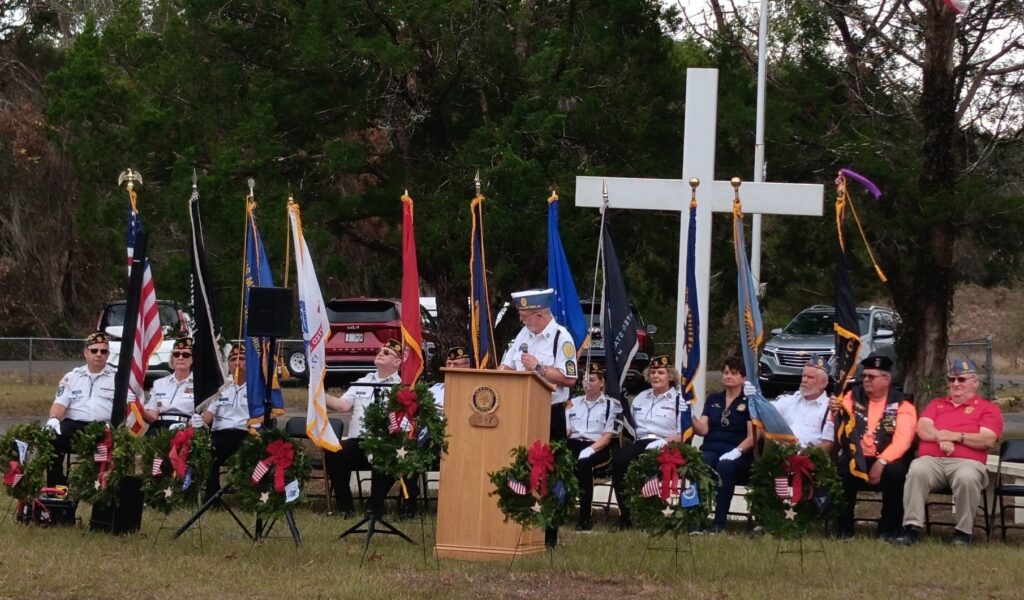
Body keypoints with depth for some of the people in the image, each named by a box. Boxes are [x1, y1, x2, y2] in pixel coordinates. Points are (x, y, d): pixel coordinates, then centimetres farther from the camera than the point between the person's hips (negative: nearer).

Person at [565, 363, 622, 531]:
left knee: (583, 463, -38)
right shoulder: (574, 403, 22)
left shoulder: (612, 405, 8)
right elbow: (564, 429, 14)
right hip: (573, 445, 4)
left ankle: (584, 517, -36)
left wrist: (589, 450, -18)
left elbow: (608, 436, -2)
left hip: (598, 448, -4)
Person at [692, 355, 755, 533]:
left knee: (725, 467, -38)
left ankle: (719, 522, -36)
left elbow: (752, 436, 0)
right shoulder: (713, 400, 22)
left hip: (738, 455, -2)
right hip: (711, 450, 2)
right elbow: (703, 430, 10)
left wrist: (736, 452, -17)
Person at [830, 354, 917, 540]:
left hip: (886, 462, -1)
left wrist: (881, 462, -26)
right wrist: (835, 412, -26)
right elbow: (839, 426, -2)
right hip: (855, 460, 1)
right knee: (840, 472, -31)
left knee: (895, 472, -34)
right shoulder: (853, 397, 10)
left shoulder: (901, 405, 1)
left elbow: (902, 440, -12)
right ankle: (843, 528, -13)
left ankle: (889, 529, -16)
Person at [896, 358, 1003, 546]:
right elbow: (923, 429, 12)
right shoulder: (936, 404, 28)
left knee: (966, 478, -39)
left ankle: (963, 532, -23)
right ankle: (911, 527, -34)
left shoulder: (988, 409, 14)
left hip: (967, 462, -2)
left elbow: (987, 440, -1)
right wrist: (941, 437, -8)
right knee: (917, 471, -33)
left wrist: (955, 436, -8)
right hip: (931, 460, 3)